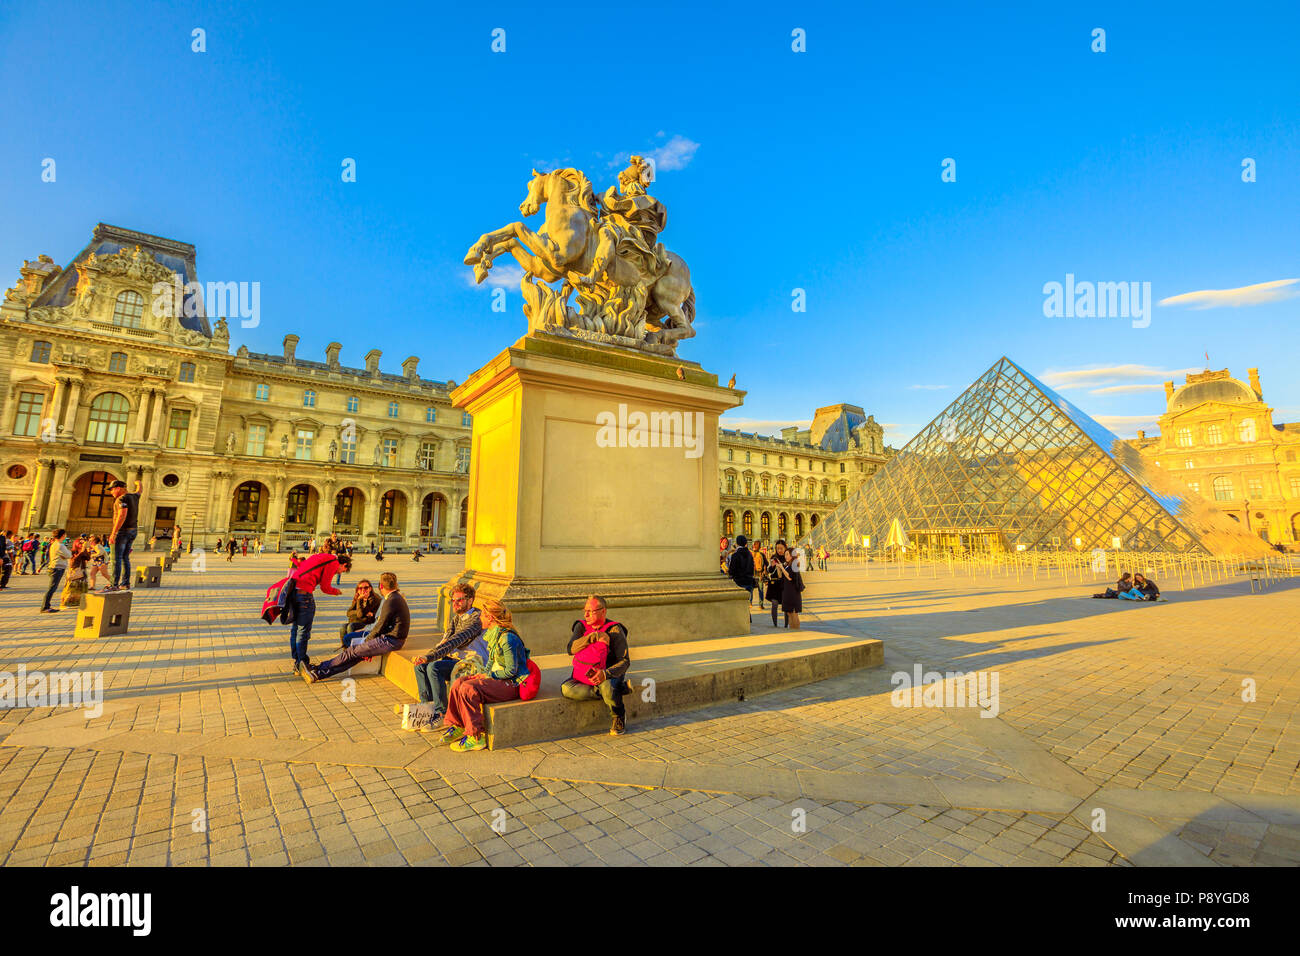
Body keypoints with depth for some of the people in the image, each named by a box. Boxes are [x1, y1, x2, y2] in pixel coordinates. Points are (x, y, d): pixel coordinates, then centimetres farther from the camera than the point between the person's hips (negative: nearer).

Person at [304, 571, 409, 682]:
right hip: (391, 639, 9)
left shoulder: (391, 601, -18)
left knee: (352, 651, -3)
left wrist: (366, 641, 1)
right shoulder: (398, 596, 15)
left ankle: (319, 670, 6)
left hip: (390, 641, -9)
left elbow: (380, 626, -14)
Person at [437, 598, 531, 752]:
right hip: (496, 677, 10)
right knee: (459, 682, -6)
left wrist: (489, 676, -13)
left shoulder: (508, 638, -21)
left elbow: (511, 671, -21)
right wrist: (484, 674, 3)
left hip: (511, 684, -10)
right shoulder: (493, 635, 11)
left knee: (468, 688, -25)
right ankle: (457, 727, 6)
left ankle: (476, 737, -16)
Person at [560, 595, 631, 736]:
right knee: (566, 689, -27)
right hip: (584, 676, 4)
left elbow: (625, 661, -15)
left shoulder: (614, 630, -10)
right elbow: (570, 649, -17)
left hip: (610, 673, -4)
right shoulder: (581, 626, 0)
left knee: (606, 686, -39)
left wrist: (605, 673, -33)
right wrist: (593, 636, -26)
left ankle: (618, 719, -7)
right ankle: (620, 689, -19)